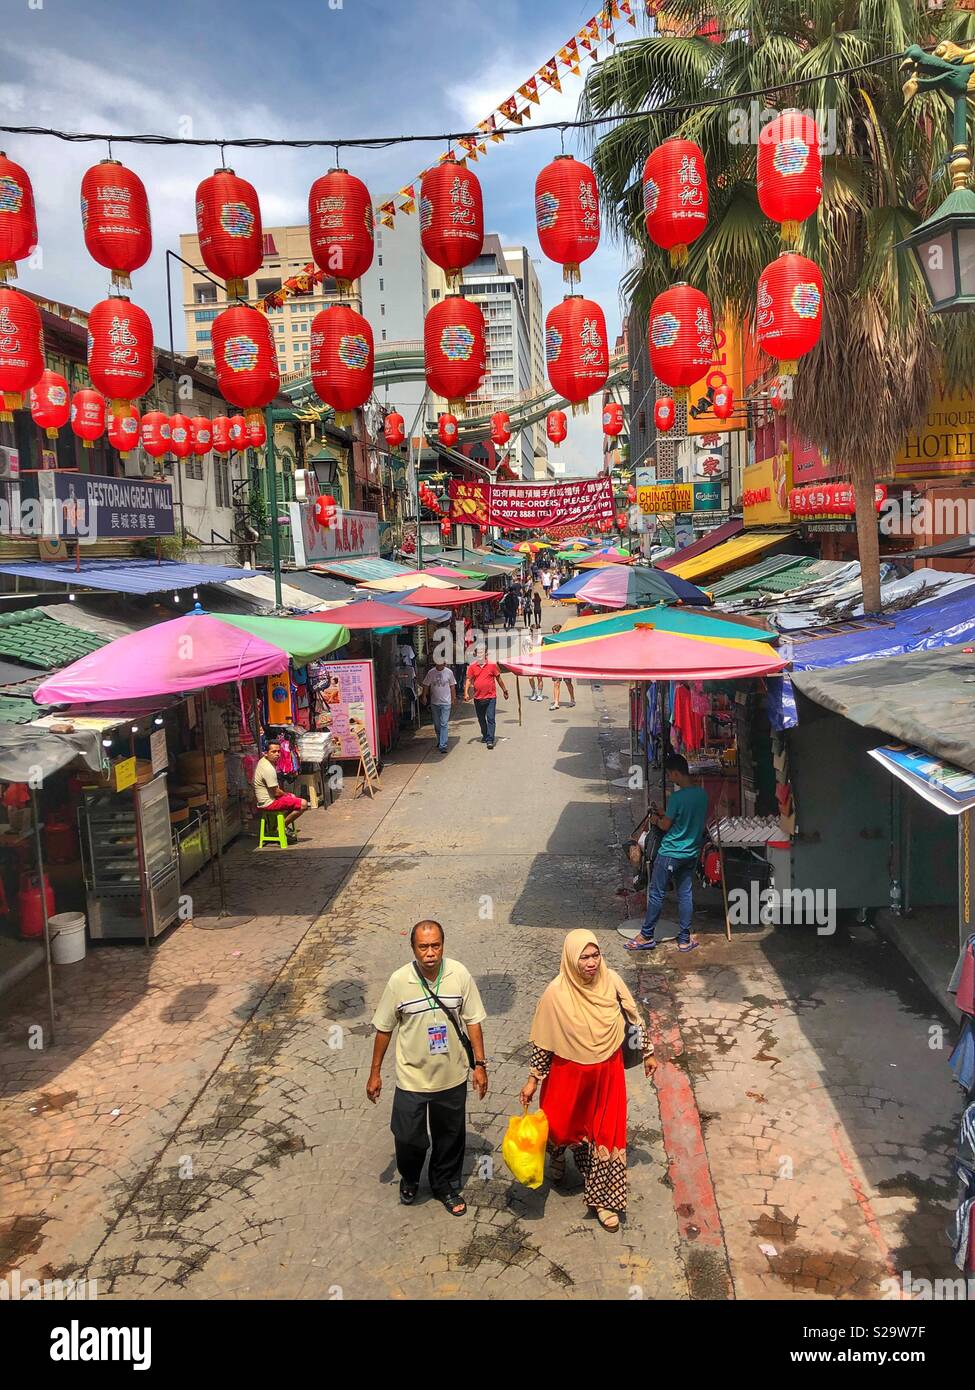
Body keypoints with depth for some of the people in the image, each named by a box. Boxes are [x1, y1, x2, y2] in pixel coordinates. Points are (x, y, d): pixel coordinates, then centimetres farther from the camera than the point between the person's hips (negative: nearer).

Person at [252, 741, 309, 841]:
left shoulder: (262, 761, 7)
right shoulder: (268, 769, -26)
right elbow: (276, 792, -22)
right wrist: (287, 795, -2)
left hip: (263, 799, 11)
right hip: (269, 803, -11)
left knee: (293, 797, 32)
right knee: (303, 804, -17)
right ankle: (282, 826, -3)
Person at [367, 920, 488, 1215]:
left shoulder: (460, 975, -15)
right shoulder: (399, 980, -18)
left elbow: (473, 1020, -3)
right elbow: (384, 1028, -5)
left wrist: (480, 1064, -3)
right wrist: (375, 1073, 0)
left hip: (452, 1077, 1)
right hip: (412, 1078, -1)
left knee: (450, 1136, 18)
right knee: (408, 1137, 12)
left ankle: (446, 1186, 44)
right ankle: (409, 1179, 45)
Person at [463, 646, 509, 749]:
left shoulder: (492, 665, 0)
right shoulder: (472, 666, 1)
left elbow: (498, 678, 10)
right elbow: (468, 680, -1)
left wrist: (504, 690, 16)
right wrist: (466, 692, -13)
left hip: (491, 697, -2)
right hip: (478, 698, 2)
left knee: (490, 719, -8)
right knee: (481, 719, 16)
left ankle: (490, 740, -10)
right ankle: (485, 735, 36)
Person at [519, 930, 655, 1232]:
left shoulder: (611, 981, -15)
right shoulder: (556, 993, -22)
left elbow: (633, 1019, 1)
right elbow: (542, 1041, -11)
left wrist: (647, 1052, 10)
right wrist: (532, 1079, -7)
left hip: (607, 1072, 2)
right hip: (570, 1073, -1)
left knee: (606, 1131, 8)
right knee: (562, 1124, 16)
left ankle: (604, 1198, 27)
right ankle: (558, 1155, 54)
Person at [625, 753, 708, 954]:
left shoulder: (676, 797, -21)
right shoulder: (703, 794, 1)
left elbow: (666, 825, -13)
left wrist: (656, 820, 10)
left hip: (670, 853, -7)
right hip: (692, 853, 7)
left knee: (656, 894, 5)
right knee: (685, 895, 12)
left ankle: (647, 936, 14)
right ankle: (684, 939, 17)